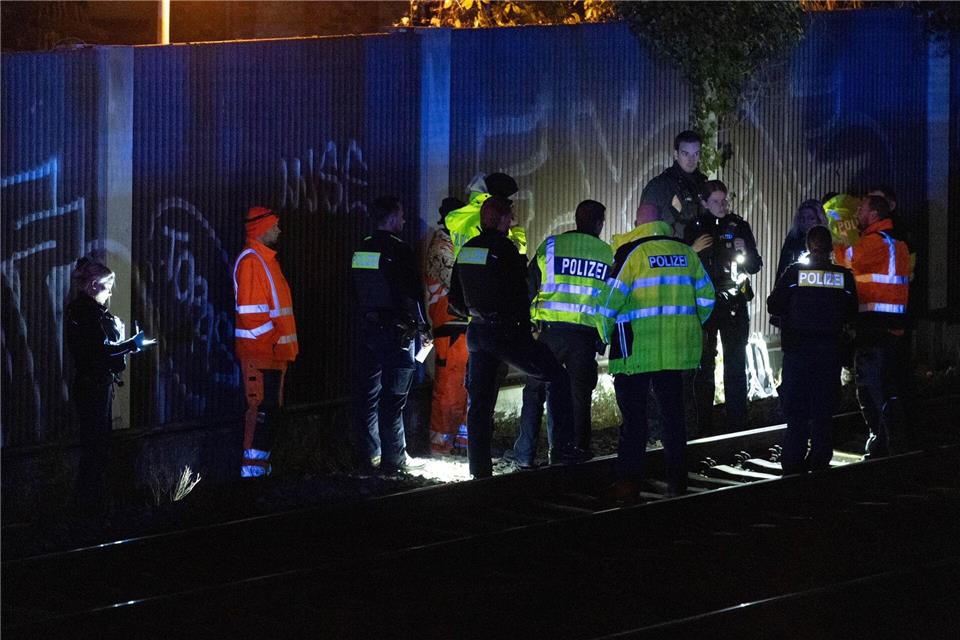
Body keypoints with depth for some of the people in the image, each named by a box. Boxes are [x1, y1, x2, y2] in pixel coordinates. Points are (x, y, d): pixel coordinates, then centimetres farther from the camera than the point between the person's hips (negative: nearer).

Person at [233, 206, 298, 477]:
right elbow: (250, 308, -19)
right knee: (261, 408, -11)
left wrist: (284, 344, 20)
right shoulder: (251, 260, -12)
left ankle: (261, 465, 18)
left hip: (274, 351, 10)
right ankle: (252, 468, -10)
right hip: (259, 351, -10)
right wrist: (268, 339, -20)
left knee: (271, 408, 12)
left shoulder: (266, 259, 19)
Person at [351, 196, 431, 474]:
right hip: (396, 332, -7)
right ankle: (393, 458, -3)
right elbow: (413, 294, -13)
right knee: (393, 397, -4)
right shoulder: (399, 250, -13)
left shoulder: (361, 250, 8)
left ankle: (370, 454, 16)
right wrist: (423, 327, -3)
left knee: (369, 394, 11)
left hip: (368, 329, 7)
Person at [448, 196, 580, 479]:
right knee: (557, 377, 3)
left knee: (479, 402, 10)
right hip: (506, 333, -7)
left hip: (477, 334, 7)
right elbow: (519, 294, -11)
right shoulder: (504, 248, -12)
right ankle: (563, 450, -3)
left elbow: (455, 299, 16)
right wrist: (525, 328, 2)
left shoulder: (467, 250, 10)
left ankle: (479, 469, 10)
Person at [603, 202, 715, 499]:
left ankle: (629, 480, -3)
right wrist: (691, 326, 25)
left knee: (633, 415, 0)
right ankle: (677, 479, 13)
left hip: (637, 348, -4)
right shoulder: (685, 252, 8)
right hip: (675, 348, 4)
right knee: (673, 412, 12)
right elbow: (706, 296, 12)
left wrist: (605, 334, 4)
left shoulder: (631, 252, -7)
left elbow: (613, 299, -10)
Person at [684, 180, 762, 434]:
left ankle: (737, 427, 2)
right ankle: (704, 429, 4)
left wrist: (744, 253, -12)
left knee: (736, 365, -1)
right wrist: (693, 251, -11)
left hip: (734, 303, 0)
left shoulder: (739, 226, 6)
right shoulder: (696, 227, 5)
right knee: (704, 364, 0)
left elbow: (755, 266, 8)